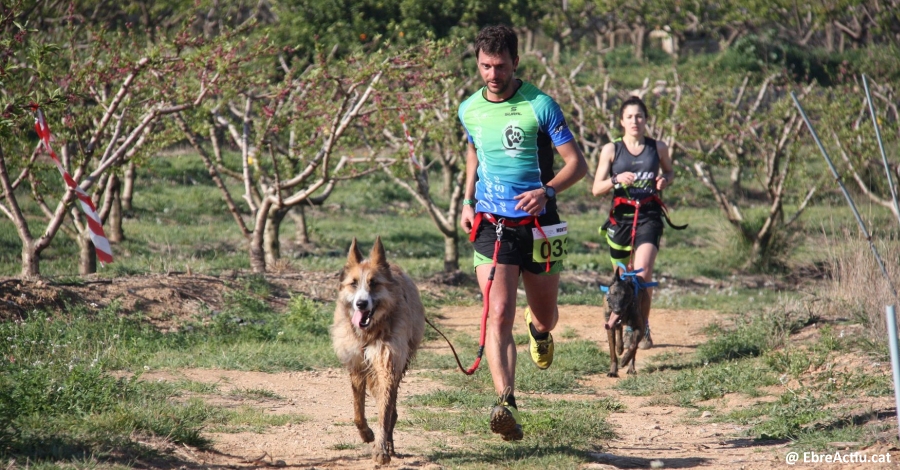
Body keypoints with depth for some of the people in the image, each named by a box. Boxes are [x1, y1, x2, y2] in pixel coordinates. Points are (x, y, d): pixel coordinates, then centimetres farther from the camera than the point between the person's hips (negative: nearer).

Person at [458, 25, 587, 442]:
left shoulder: (539, 106, -9)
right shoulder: (470, 110, 3)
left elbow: (577, 163, -8)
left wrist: (546, 190, -25)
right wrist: (467, 201, 11)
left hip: (538, 224, -1)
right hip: (491, 225, 1)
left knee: (545, 316, 15)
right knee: (499, 315, -17)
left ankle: (539, 330, 54)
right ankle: (506, 404, -25)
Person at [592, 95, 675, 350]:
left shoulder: (658, 147, 5)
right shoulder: (611, 150, 1)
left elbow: (670, 171, 23)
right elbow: (597, 188, 0)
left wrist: (665, 180, 0)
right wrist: (617, 179, -19)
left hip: (649, 216, -1)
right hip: (621, 215, 1)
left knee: (643, 272, -20)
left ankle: (643, 326, -5)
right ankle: (626, 324, 33)